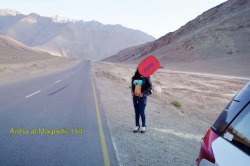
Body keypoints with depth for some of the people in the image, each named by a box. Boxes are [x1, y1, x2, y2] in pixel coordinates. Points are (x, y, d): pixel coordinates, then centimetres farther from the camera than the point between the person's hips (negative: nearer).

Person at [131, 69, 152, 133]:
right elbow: (132, 85, 18)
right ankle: (137, 126, 25)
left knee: (142, 112, 0)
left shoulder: (146, 77, -6)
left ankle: (143, 126, 19)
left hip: (142, 97, -5)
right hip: (135, 97, 5)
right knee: (136, 112, 11)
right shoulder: (135, 77, 8)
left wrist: (143, 93, -14)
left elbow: (150, 86, -8)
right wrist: (132, 91, 0)